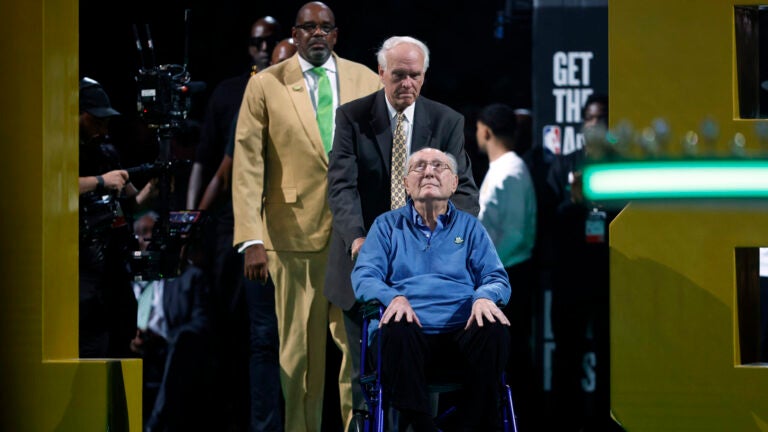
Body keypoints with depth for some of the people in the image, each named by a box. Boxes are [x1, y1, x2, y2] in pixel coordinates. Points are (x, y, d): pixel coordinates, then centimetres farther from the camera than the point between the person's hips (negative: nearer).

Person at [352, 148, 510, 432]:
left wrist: (485, 297, -14)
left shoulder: (470, 227, 20)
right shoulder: (387, 225, 18)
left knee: (494, 331, -32)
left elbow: (496, 278, 12)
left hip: (462, 331, 1)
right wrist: (394, 297, -16)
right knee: (395, 331, -36)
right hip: (414, 332, -1)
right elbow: (364, 276, 6)